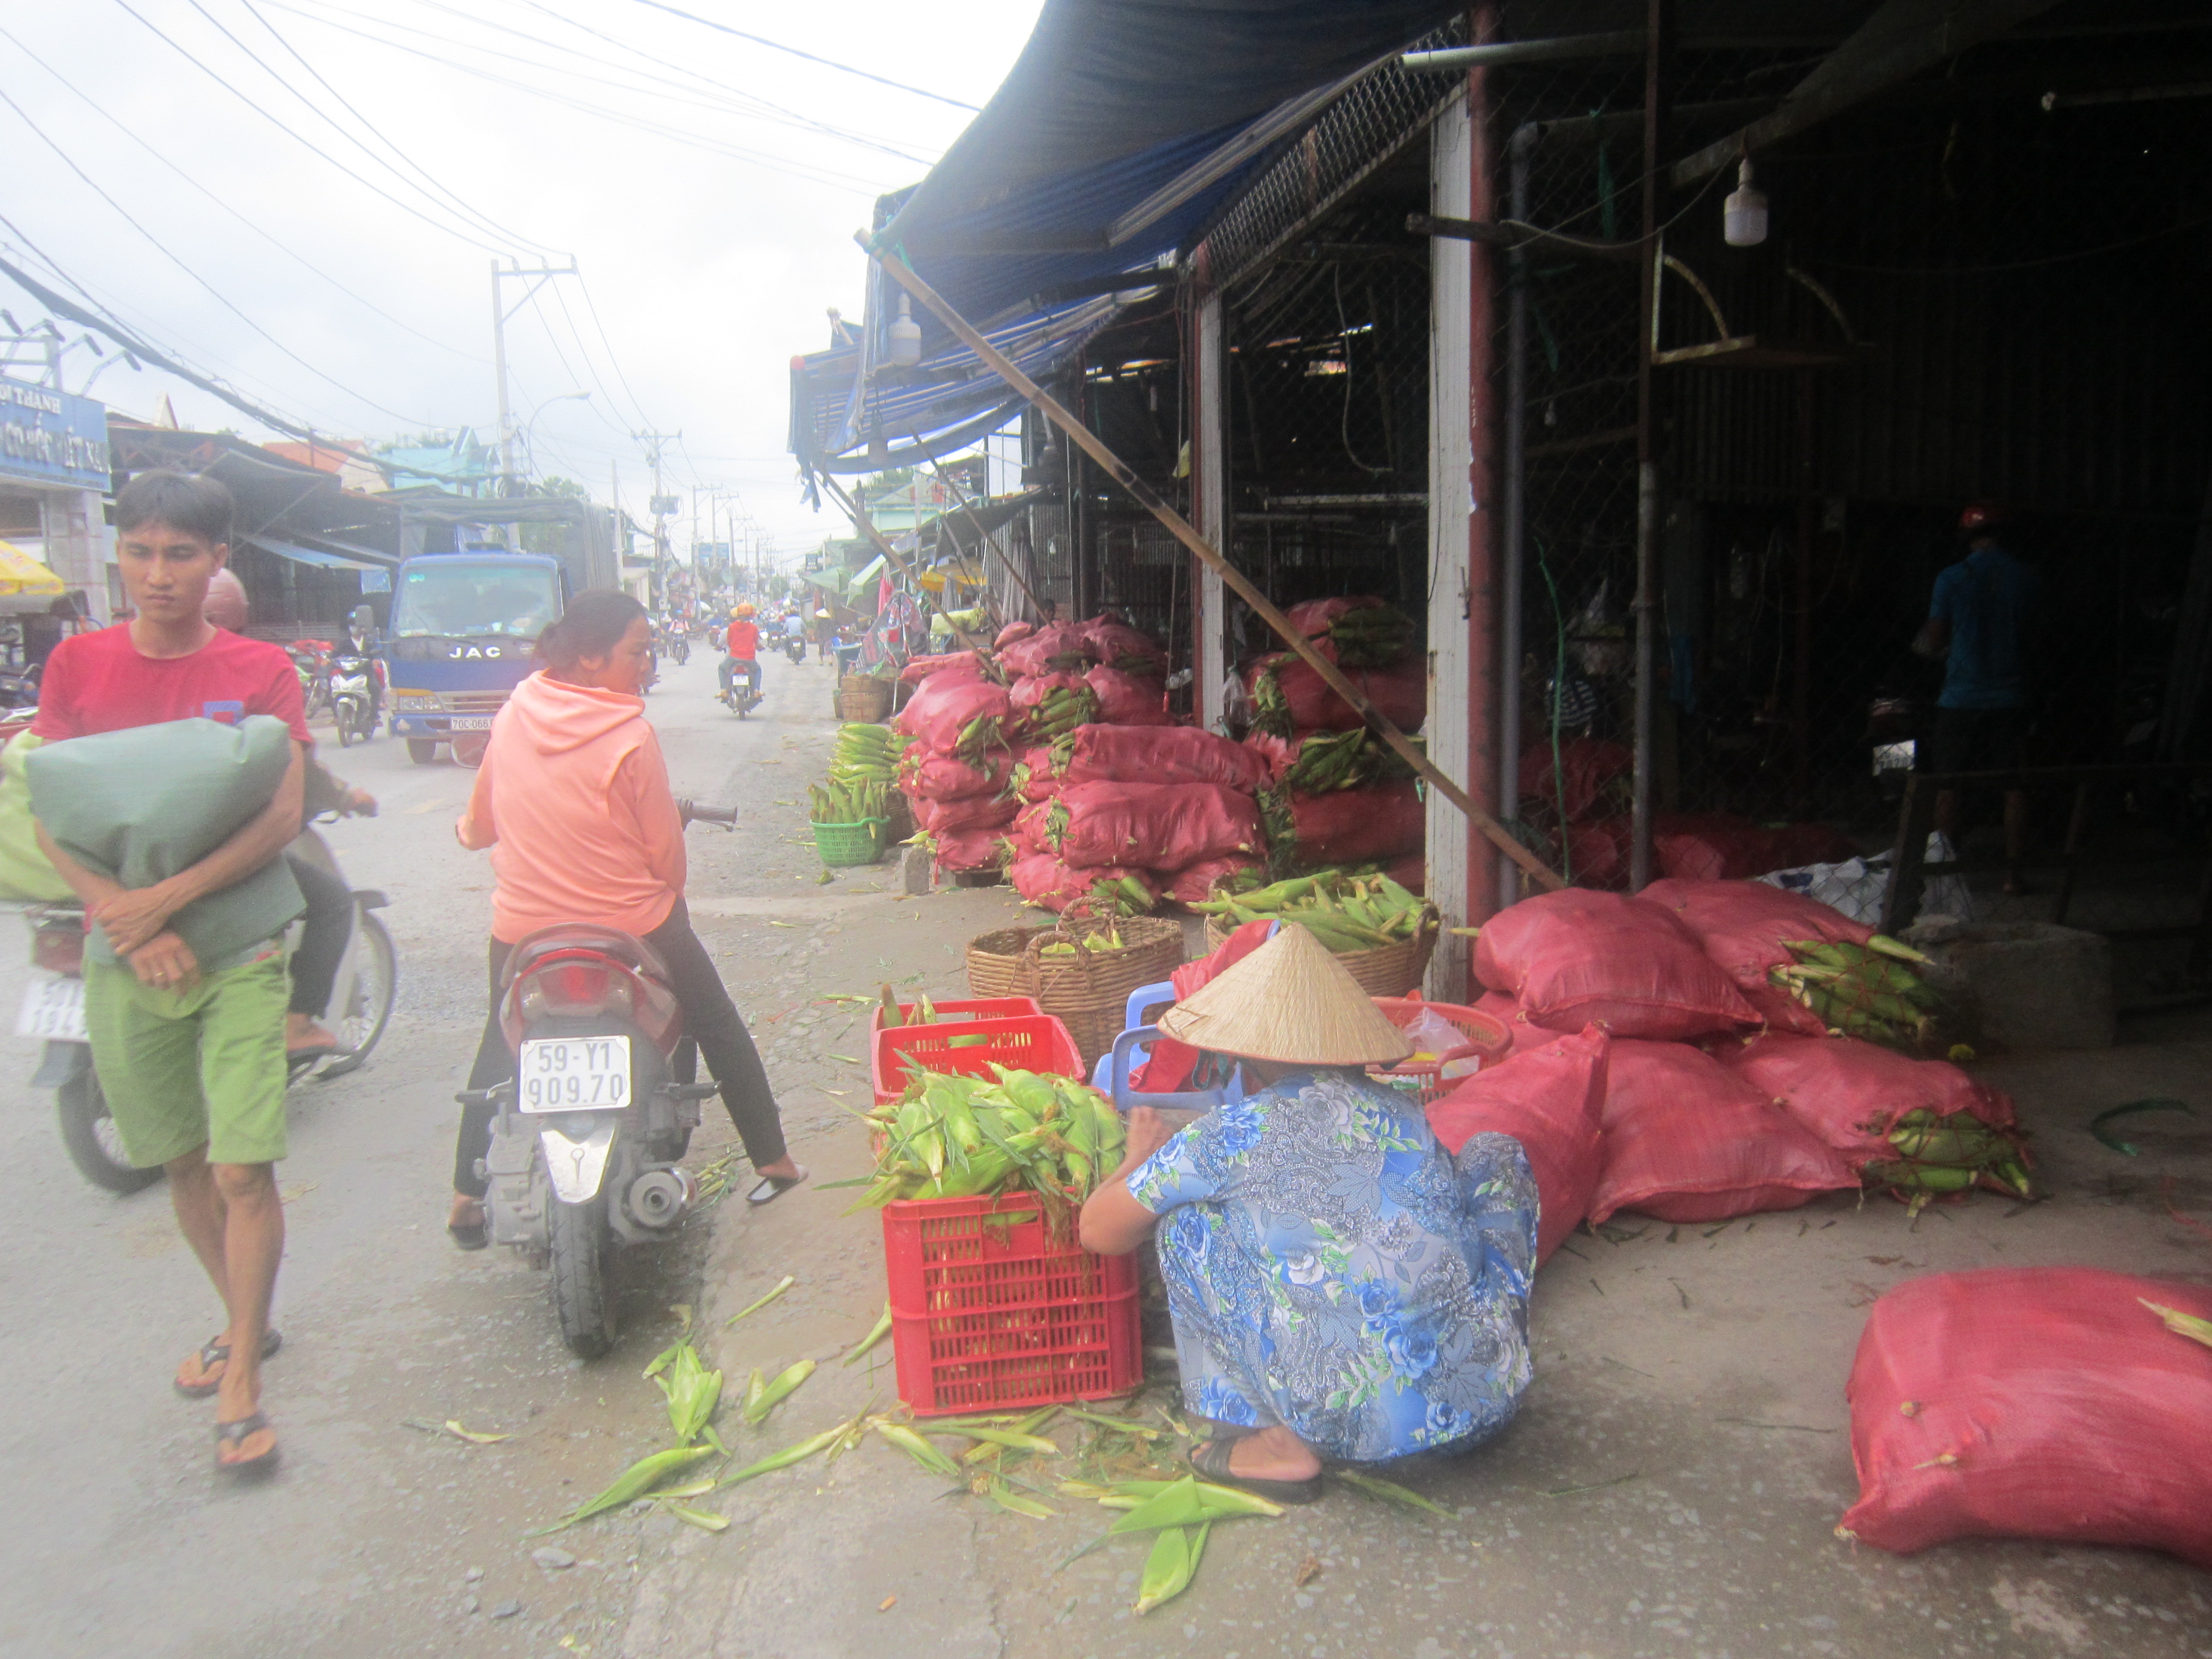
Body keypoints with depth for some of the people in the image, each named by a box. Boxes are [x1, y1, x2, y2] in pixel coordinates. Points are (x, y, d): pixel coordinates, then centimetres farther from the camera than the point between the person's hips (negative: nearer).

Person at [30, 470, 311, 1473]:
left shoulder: (260, 671, -1)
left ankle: (241, 1381, 6)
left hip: (238, 947, -2)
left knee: (244, 1169, -7)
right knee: (181, 1163, 15)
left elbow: (282, 818, -9)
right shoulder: (77, 665, 4)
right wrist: (128, 922, -14)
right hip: (125, 955, 3)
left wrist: (167, 900, -19)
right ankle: (244, 1323, 35)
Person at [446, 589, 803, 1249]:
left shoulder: (512, 716, -4)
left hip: (523, 926, 4)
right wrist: (670, 891, 10)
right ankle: (772, 1162, 22)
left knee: (500, 1051, 25)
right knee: (719, 1029, 15)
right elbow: (666, 850, -12)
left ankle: (467, 1197, 25)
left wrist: (470, 830, 33)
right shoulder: (630, 737, -19)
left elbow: (480, 822, 9)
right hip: (634, 924, -4)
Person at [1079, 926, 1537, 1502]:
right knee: (1497, 1153, 24)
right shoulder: (1403, 1111, 10)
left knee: (1185, 1220, 12)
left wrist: (1140, 1158, 31)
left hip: (1365, 1425, -4)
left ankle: (1282, 1445, 11)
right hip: (1492, 1399, 4)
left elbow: (1100, 1232, 9)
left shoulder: (1235, 1132, -1)